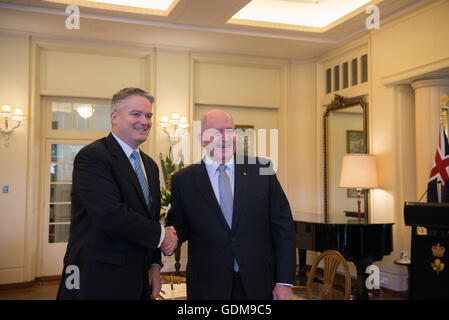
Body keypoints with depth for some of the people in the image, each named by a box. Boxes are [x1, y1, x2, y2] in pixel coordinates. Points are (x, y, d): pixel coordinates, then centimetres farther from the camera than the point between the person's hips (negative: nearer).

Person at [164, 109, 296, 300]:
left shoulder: (261, 169, 0)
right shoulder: (183, 180, 0)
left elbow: (283, 227, -1)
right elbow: (180, 227, 6)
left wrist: (284, 281, -5)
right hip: (208, 288, 0)